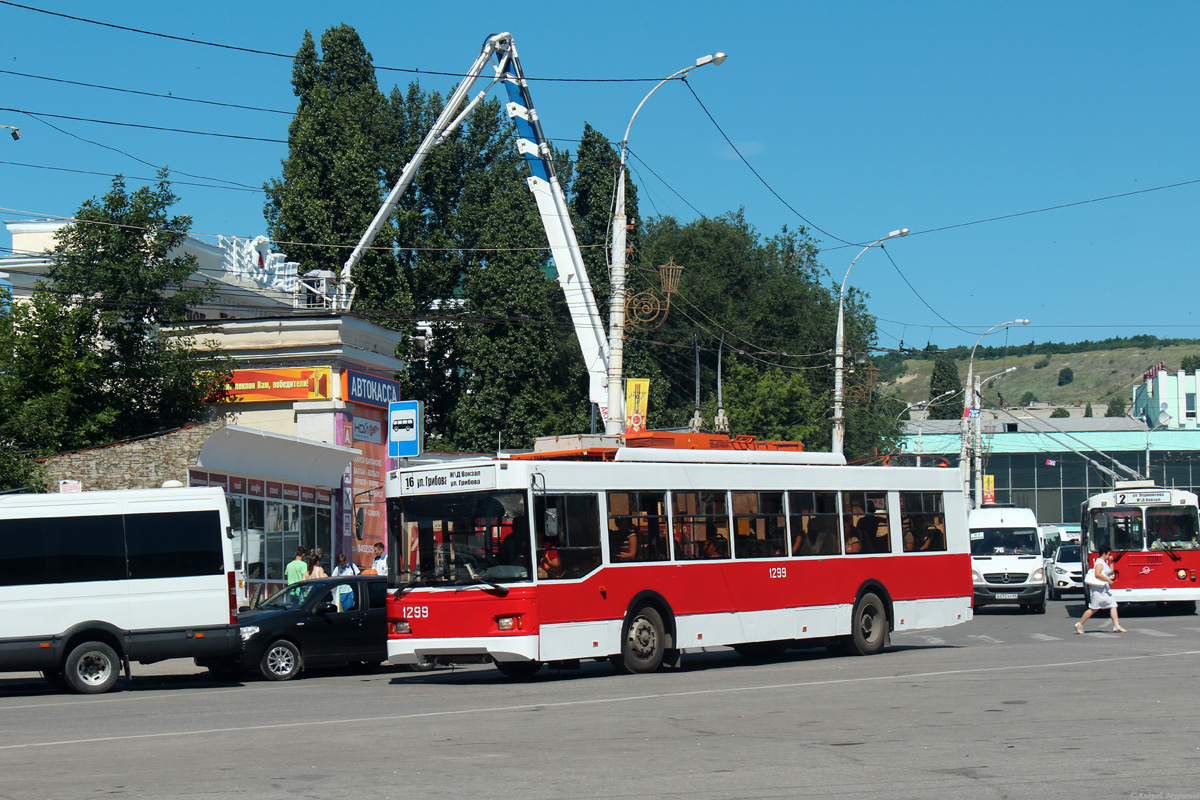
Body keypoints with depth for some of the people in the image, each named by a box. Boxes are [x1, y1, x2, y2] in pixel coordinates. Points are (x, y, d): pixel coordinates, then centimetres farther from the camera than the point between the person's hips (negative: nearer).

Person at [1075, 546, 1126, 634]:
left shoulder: (1105, 562, 18)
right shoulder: (1100, 562, -12)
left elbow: (1111, 572, 28)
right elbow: (1097, 574, -24)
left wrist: (1111, 562, 18)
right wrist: (1108, 580, -22)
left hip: (1105, 589, 10)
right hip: (1099, 589, -10)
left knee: (1113, 605, 0)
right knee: (1094, 609, -6)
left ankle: (1117, 626, -2)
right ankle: (1079, 624, 2)